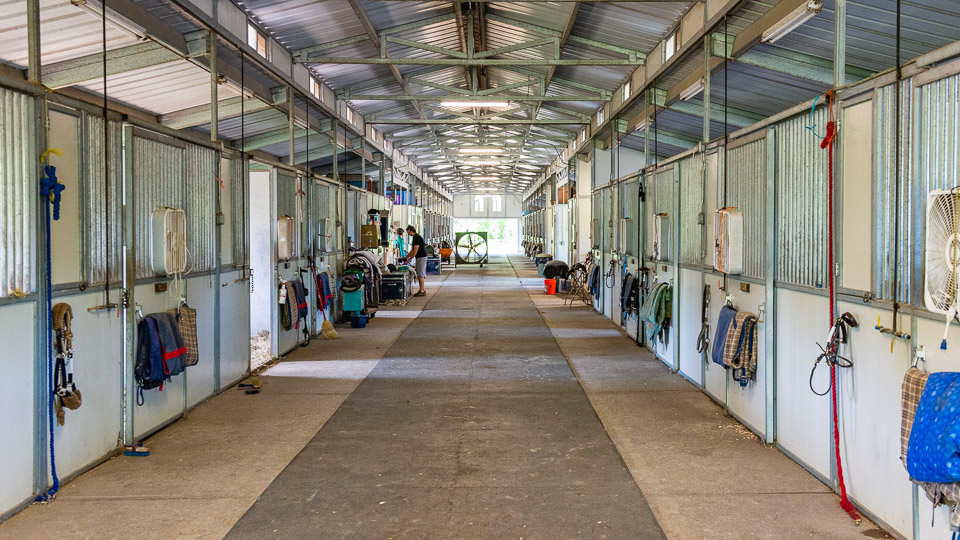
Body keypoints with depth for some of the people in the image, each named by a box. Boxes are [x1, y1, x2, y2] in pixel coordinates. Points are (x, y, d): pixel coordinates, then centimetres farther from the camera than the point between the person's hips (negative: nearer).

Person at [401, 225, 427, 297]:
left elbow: (415, 251, -19)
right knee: (420, 274, 10)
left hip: (421, 257, -10)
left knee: (420, 274, -10)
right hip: (420, 257, 10)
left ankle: (422, 291, -10)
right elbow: (412, 250, 22)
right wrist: (406, 257, 17)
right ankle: (423, 290, 13)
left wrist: (409, 260, -15)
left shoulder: (417, 238, -15)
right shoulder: (415, 238, 17)